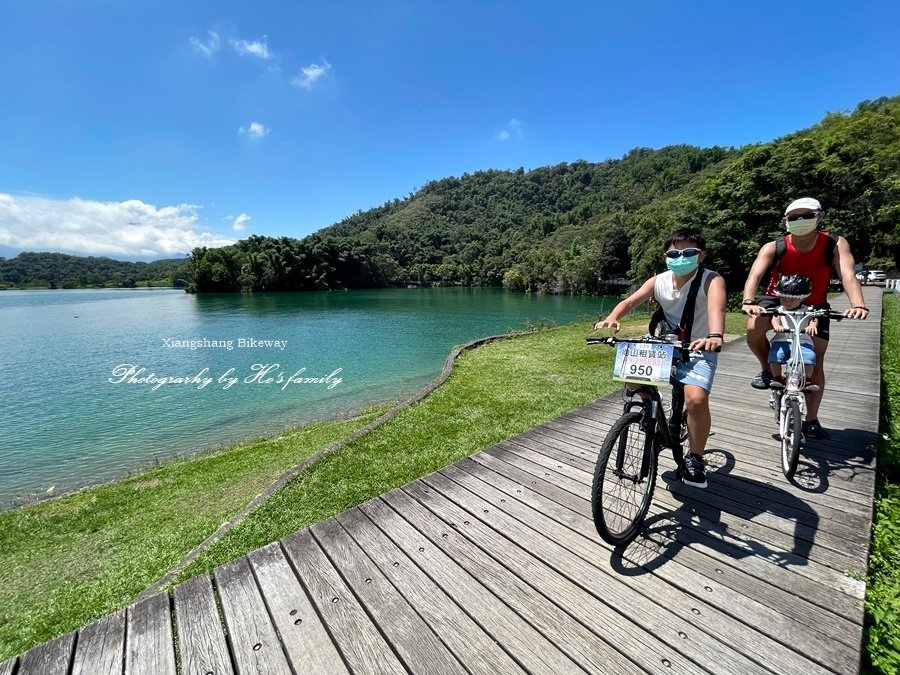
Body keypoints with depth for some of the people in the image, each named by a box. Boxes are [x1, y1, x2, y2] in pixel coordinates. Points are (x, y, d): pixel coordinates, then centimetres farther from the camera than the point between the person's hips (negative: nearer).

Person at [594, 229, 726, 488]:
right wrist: (612, 318, -41)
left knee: (696, 398, -26)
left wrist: (714, 336, -57)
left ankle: (695, 457, 0)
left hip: (699, 350, -4)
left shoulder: (712, 280, -14)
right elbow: (630, 301, -18)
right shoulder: (658, 281, -3)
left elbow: (716, 308, -35)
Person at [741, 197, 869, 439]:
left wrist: (858, 305, -46)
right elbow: (754, 275, -31)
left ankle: (811, 421, 12)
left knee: (816, 363, 0)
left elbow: (848, 274, -28)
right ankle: (767, 369, -4)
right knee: (753, 328, -34)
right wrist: (748, 302, -51)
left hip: (814, 305, 1)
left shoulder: (835, 244, -15)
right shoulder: (773, 248, -18)